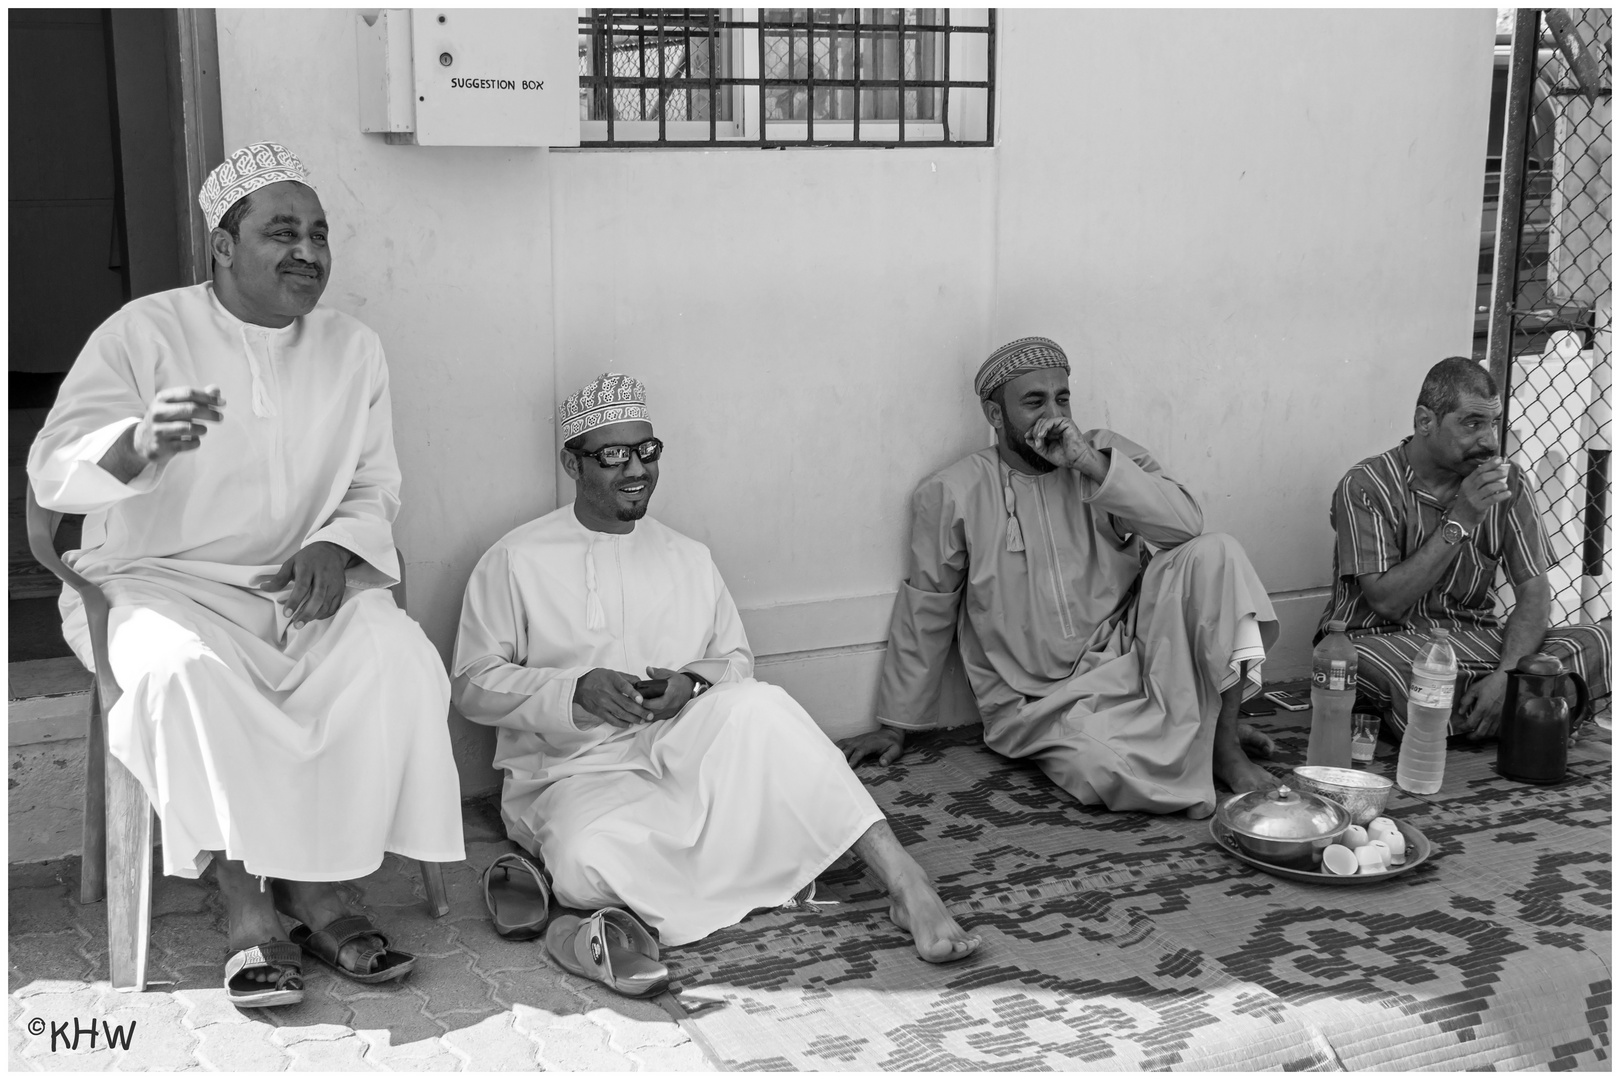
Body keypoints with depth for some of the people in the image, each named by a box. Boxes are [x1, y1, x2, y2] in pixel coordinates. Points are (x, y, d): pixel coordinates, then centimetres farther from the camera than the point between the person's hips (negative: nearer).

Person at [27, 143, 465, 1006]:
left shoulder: (352, 349, 8)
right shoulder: (145, 332, -5)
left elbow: (375, 487, 12)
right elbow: (53, 472, -14)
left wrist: (336, 547, -12)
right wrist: (141, 442, -38)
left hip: (304, 585, 3)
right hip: (159, 581, -3)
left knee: (400, 660, -26)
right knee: (183, 670, -37)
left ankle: (314, 886, -15)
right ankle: (246, 903, -23)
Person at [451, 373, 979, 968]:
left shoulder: (689, 558, 14)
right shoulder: (515, 560, 1)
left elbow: (737, 660, 18)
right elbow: (473, 685, -1)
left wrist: (694, 682, -7)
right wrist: (579, 691, -17)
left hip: (681, 752, 3)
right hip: (577, 772, -2)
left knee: (755, 707, -32)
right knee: (587, 864, -38)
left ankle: (903, 880, -34)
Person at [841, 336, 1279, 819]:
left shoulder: (1106, 454, 3)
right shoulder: (949, 495, -4)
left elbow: (1186, 524, -12)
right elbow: (925, 614, 4)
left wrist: (1091, 464, -21)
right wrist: (896, 725, 9)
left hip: (1131, 650, 3)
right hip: (1047, 699, -3)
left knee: (1213, 554, -21)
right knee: (1123, 775, -33)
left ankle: (1222, 738, -10)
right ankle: (1205, 724, 1)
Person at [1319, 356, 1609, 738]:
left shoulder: (1508, 484, 2)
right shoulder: (1367, 487, -10)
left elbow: (1534, 591, -5)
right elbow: (1386, 601, -17)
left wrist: (1506, 674, -23)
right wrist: (1459, 522, -21)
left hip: (1474, 639, 5)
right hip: (1386, 639, -4)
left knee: (1592, 645, -20)